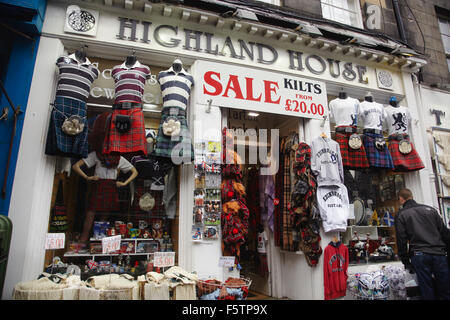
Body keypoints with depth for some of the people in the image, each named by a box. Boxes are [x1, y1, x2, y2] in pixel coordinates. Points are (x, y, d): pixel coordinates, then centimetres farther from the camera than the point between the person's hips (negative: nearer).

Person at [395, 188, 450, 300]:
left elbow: (401, 240, 1)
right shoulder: (430, 209, 15)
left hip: (419, 255, -3)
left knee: (428, 294, 3)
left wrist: (406, 262, 8)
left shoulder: (401, 215, 4)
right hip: (439, 253, 3)